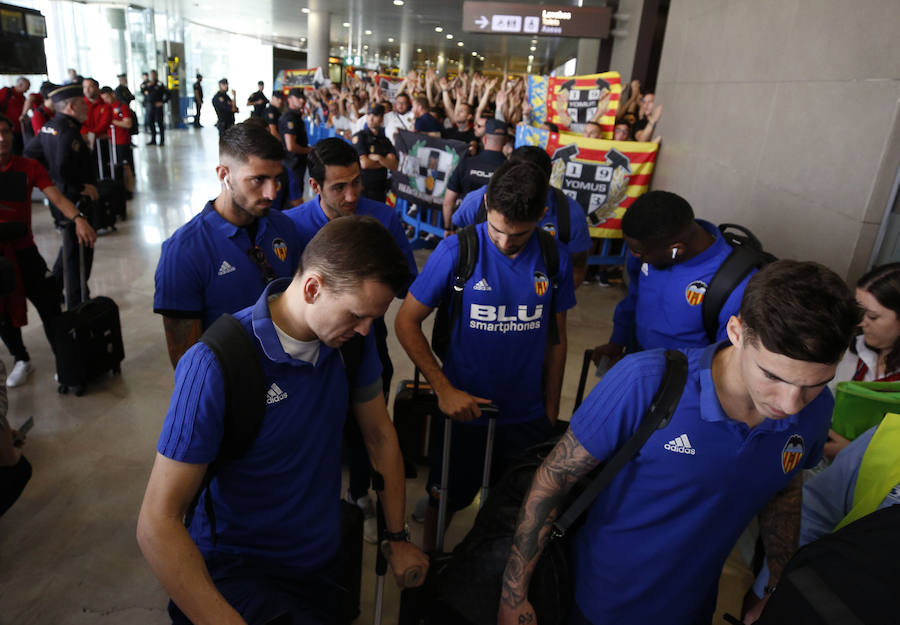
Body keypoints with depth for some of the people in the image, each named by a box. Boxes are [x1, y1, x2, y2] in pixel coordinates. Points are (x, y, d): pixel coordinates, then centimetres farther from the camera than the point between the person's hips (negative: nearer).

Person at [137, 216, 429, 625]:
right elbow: (158, 524, -21)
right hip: (234, 570, -7)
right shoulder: (214, 367, -24)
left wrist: (397, 538, 7)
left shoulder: (353, 340, -8)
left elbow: (380, 435, 5)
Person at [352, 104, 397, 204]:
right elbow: (364, 163, -13)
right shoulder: (359, 136, -4)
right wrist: (385, 162, 1)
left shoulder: (385, 140, 10)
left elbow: (393, 166, -1)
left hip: (380, 189, 5)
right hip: (362, 188, -5)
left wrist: (378, 158, -18)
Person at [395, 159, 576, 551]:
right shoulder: (457, 250, -15)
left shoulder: (555, 258, -5)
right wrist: (444, 389, -17)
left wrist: (551, 413, 7)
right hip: (462, 410, -2)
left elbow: (556, 339, 4)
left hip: (527, 419, 3)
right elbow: (407, 321, -10)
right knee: (444, 501, 17)